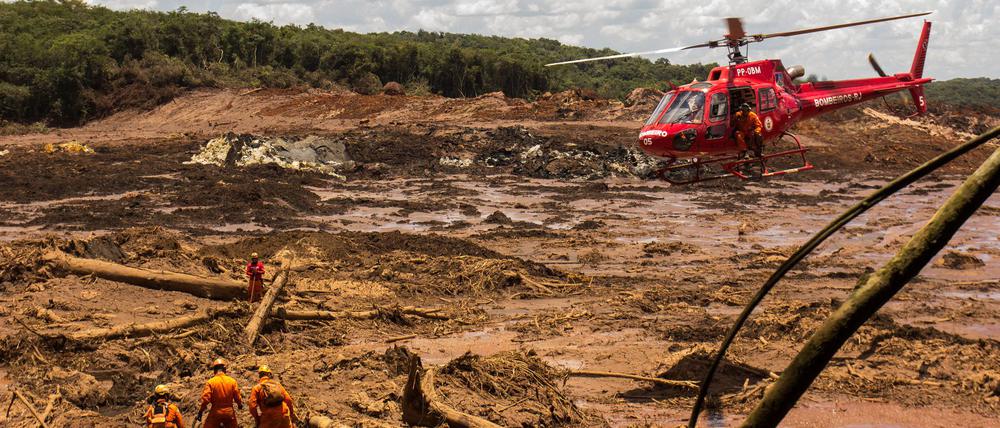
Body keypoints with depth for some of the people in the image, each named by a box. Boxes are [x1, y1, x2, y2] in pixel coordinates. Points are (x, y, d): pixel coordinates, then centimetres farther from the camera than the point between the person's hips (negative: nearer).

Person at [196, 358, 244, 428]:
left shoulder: (210, 382, -11)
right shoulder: (232, 381, -5)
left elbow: (205, 399, -15)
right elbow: (237, 397, 0)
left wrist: (200, 412, -5)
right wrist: (240, 405, 21)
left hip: (216, 412, -2)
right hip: (229, 412, 2)